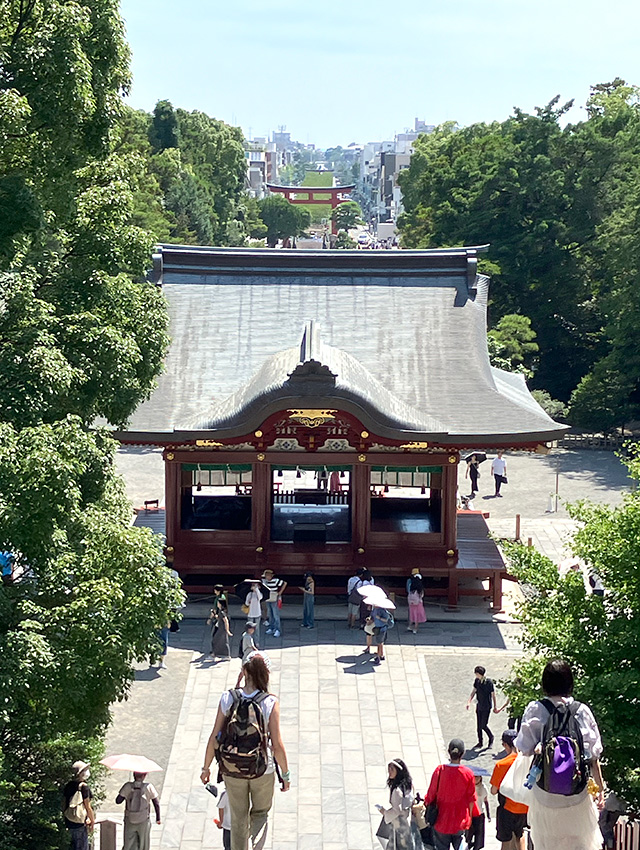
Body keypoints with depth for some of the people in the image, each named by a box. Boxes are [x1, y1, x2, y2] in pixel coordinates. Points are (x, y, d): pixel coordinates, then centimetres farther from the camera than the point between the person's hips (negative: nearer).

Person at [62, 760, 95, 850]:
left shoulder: (68, 786, 4)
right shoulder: (83, 786, -16)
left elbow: (63, 804, 10)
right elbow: (87, 806, -14)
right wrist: (93, 821, -2)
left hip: (69, 822, 7)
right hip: (80, 823, -7)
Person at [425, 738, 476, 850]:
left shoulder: (440, 770, -14)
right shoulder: (468, 773, -12)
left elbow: (430, 796, -6)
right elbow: (471, 799, -2)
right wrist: (468, 818, 12)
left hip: (442, 821, -1)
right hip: (460, 822, 1)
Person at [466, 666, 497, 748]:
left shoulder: (489, 682, -18)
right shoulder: (477, 680, -2)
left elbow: (493, 694, -10)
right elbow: (474, 691, 8)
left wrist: (495, 706, -4)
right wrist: (469, 702, -1)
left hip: (486, 707, -6)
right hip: (479, 706, 6)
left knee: (483, 725, -4)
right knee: (479, 725, 11)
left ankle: (491, 737, 22)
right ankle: (480, 742, 25)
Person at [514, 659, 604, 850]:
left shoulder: (535, 710, -10)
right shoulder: (582, 711, -7)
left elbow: (526, 749, -7)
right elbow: (593, 755, -4)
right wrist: (599, 788, 6)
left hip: (544, 790, 0)